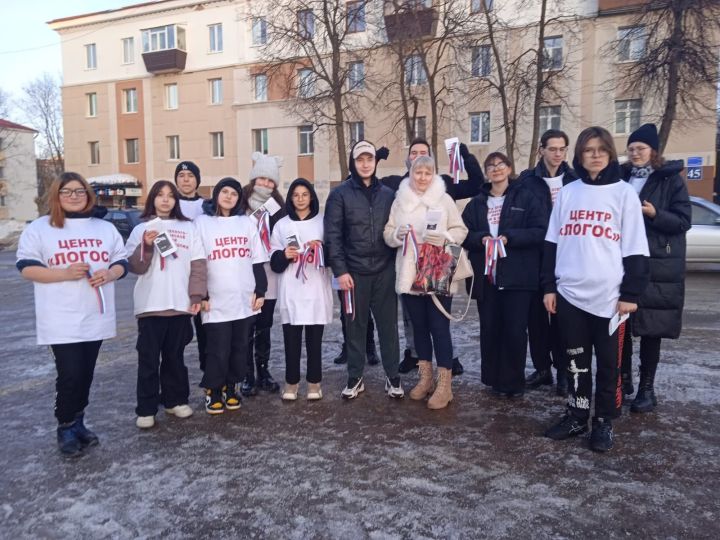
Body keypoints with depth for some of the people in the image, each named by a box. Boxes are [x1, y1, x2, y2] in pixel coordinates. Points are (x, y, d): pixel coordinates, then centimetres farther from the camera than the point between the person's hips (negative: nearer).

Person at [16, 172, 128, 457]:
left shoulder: (105, 228, 11)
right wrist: (65, 273, -19)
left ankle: (78, 423, 27)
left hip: (96, 317, 4)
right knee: (70, 374, -6)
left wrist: (109, 274, -11)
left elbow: (121, 262, 12)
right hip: (62, 320, -4)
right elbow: (26, 268, -4)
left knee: (85, 374, 11)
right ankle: (66, 429, 14)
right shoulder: (39, 228, 0)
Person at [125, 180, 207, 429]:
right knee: (148, 358, 3)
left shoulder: (188, 228, 7)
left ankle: (175, 400, 25)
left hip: (180, 304, 1)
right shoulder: (141, 229, 5)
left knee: (175, 356, 12)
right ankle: (146, 409, 11)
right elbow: (134, 267, -2)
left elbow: (198, 264, 3)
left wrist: (197, 296, -4)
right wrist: (146, 246, -19)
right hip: (150, 304, -1)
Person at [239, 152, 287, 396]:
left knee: (264, 327, 12)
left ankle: (264, 373, 23)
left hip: (269, 276, 3)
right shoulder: (241, 204, -2)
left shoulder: (278, 207, 9)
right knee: (246, 328, 2)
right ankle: (248, 376, 12)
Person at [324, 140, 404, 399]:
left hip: (385, 271, 2)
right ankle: (355, 378, 22)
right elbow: (332, 235, -5)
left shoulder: (388, 194, 9)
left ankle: (392, 377, 21)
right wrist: (340, 270, -11)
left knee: (388, 324, 7)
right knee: (355, 326, 8)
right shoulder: (340, 194, -1)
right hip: (354, 272, -2)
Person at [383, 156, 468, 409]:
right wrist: (397, 234, -13)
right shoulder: (400, 200, 8)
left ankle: (444, 385, 7)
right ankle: (425, 378, 27)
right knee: (419, 327, 13)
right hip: (409, 275, 3)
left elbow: (461, 230, 1)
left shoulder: (444, 199, 1)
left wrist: (444, 238, -18)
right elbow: (387, 234, 8)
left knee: (439, 328, -2)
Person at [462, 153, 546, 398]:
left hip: (517, 277, -3)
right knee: (489, 329, 8)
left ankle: (514, 381, 16)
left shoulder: (526, 197, 1)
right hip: (486, 277, 3)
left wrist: (510, 237, -18)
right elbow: (463, 233, 7)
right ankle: (494, 378, 23)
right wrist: (480, 239, -13)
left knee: (515, 330, -1)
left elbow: (541, 231, -7)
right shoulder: (477, 203, 12)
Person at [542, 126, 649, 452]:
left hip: (609, 296, -2)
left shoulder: (624, 193, 1)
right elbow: (552, 243, 10)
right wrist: (549, 286, 6)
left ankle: (604, 423, 23)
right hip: (570, 294, 3)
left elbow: (635, 248, -1)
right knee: (576, 362, 12)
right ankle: (576, 417, 25)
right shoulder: (567, 193, 9)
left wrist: (630, 293, -6)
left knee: (608, 364, 8)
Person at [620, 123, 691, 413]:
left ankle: (647, 387, 14)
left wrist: (654, 213, -20)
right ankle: (624, 378, 23)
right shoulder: (622, 178, 11)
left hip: (656, 267, -3)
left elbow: (683, 221, -5)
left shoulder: (671, 179, 0)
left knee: (651, 328, 2)